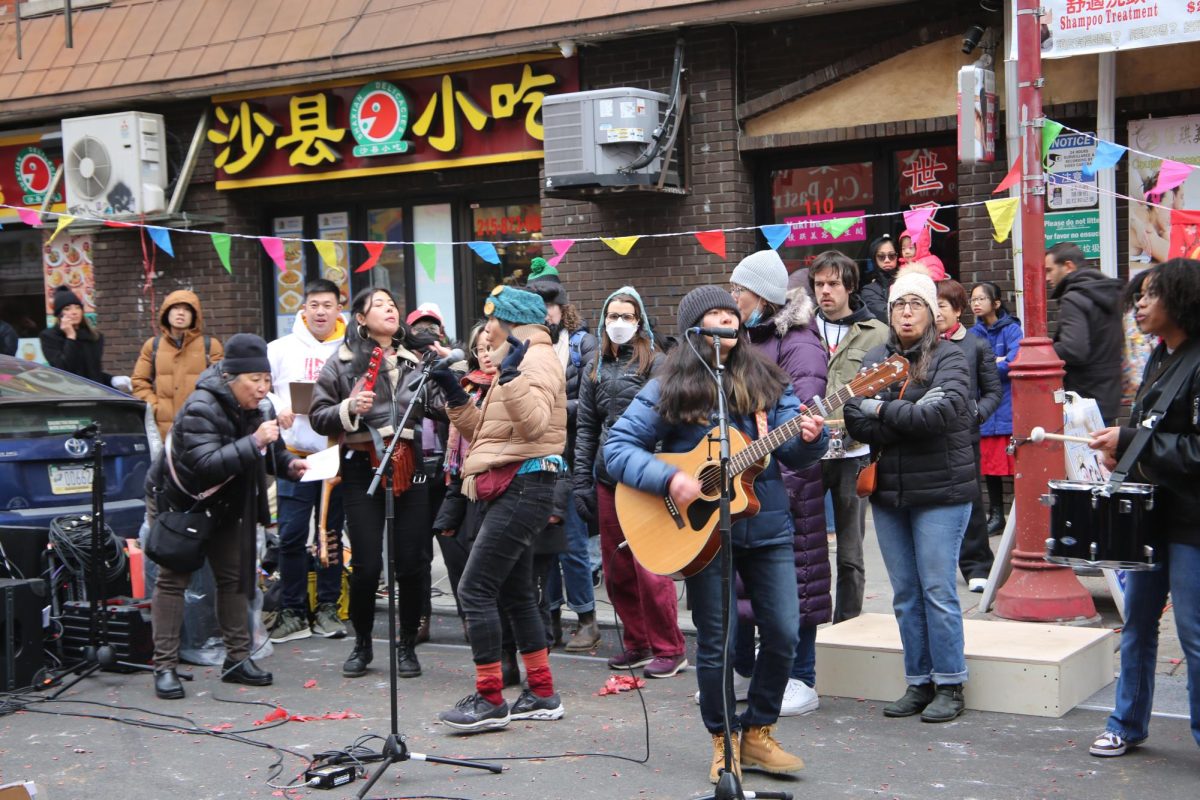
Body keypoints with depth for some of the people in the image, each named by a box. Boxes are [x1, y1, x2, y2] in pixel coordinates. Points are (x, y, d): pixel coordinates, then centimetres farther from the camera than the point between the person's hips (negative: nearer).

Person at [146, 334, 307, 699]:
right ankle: (165, 666, -1)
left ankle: (237, 658, 16)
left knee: (233, 576, 9)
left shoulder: (246, 406, -5)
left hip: (222, 504, 8)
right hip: (180, 501, -8)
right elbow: (207, 463, -42)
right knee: (173, 579, -4)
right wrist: (254, 443, -46)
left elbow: (261, 450, 12)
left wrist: (286, 462, -7)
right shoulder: (200, 409, -29)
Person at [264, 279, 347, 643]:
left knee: (332, 534, 8)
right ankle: (292, 612, 5)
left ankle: (327, 608, 18)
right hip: (294, 453, 0)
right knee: (291, 534, -3)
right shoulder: (281, 349, 7)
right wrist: (277, 407, -12)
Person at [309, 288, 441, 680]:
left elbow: (437, 405, 8)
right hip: (362, 468, -2)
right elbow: (318, 416, 4)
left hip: (409, 467, 2)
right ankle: (362, 644, 20)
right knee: (366, 565, -2)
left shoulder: (415, 358, 12)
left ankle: (407, 646, 19)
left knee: (411, 563, 1)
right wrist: (348, 408, -13)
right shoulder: (343, 360, 4)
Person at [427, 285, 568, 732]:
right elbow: (486, 432, 23)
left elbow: (535, 423, -24)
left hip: (523, 488, -11)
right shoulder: (514, 363, 24)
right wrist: (456, 397, 14)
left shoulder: (537, 358, -9)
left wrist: (512, 376, -33)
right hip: (507, 490, 11)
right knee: (515, 594, 13)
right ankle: (542, 695, 19)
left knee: (475, 589, -13)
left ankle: (489, 699, -9)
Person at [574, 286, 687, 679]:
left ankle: (668, 650, 6)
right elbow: (586, 427, 15)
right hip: (607, 478, 6)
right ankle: (636, 644, 22)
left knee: (649, 568, -6)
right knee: (616, 569, 9)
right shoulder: (596, 369, 14)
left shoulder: (654, 363, -1)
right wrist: (581, 480, 8)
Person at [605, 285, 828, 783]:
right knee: (715, 643, 3)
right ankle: (723, 742, 22)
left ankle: (757, 734, 21)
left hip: (769, 528, 3)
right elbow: (617, 448, -7)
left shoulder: (766, 382, 7)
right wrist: (667, 479, -21)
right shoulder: (669, 389, -4)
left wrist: (809, 438, -19)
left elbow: (793, 454, 4)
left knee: (784, 635, 3)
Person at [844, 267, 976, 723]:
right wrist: (911, 418, -15)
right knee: (905, 594, 9)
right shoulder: (874, 360, 11)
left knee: (937, 591, -3)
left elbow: (942, 413, -20)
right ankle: (919, 684, 18)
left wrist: (882, 410, -13)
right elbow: (855, 420, -1)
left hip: (940, 492, -5)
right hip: (887, 493, 5)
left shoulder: (948, 359, -3)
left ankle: (949, 686, 8)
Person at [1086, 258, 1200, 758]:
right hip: (1151, 511, 9)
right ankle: (1127, 726, 30)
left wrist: (1131, 443, -18)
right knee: (1136, 625, 17)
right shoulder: (1159, 360, 12)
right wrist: (1121, 447, 4)